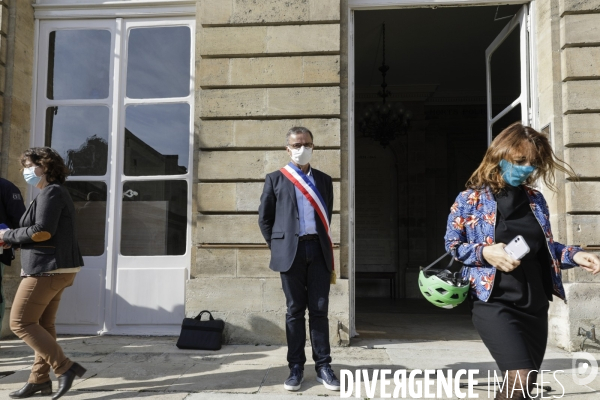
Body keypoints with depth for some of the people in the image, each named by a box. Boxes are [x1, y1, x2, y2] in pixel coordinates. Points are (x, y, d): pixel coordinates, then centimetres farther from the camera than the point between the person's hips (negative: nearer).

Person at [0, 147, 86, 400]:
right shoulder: (54, 193, 20)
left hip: (48, 268, -10)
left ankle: (65, 368, -7)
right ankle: (39, 379, 17)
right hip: (55, 268, 10)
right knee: (43, 324, 12)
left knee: (20, 322, -5)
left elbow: (42, 231, -21)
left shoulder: (51, 192, -12)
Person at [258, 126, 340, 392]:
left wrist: (320, 241, 12)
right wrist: (278, 246, 3)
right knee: (295, 311, 5)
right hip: (291, 251, -2)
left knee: (319, 310, 4)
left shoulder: (324, 180, 14)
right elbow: (264, 218, 7)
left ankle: (323, 366, 12)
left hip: (319, 250, 2)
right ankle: (296, 367, 13)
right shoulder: (275, 179, 6)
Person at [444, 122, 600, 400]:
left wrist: (574, 255, -1)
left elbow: (545, 247, 18)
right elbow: (452, 246, -1)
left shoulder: (535, 200, 9)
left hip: (534, 305, 6)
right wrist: (485, 253, -18)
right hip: (494, 304, -6)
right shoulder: (471, 199, -6)